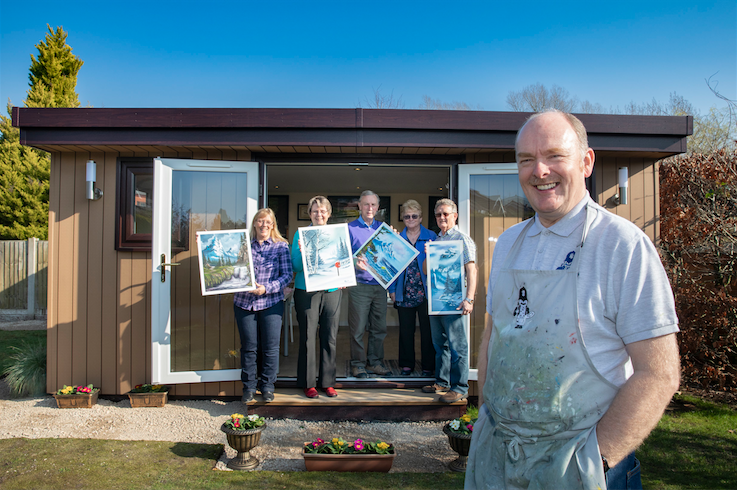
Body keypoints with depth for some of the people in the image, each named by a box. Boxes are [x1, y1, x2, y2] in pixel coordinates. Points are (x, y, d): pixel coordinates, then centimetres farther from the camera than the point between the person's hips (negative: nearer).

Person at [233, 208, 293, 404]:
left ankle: (267, 386, 17)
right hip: (244, 302, 2)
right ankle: (249, 387, 20)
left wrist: (266, 288, -15)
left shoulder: (281, 246, 4)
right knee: (249, 347, 6)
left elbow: (287, 275, -3)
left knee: (270, 347, 3)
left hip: (271, 302, -1)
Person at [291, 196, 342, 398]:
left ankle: (327, 382, 18)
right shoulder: (301, 234, 3)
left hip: (331, 291, 3)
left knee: (330, 338, 6)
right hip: (306, 292, -2)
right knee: (307, 337, 1)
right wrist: (302, 251, -21)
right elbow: (296, 266, -2)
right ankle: (308, 383, 13)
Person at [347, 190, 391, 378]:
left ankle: (375, 361, 21)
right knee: (358, 327, 0)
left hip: (380, 285, 4)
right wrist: (355, 264, -20)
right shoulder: (350, 228, 2)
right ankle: (358, 363, 13)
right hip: (359, 284, -4)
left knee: (379, 327, 8)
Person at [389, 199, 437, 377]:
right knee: (405, 330, 9)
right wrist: (392, 289, 6)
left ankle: (428, 366, 15)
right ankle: (407, 364, 21)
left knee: (427, 329, 4)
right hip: (404, 292, 2)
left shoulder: (431, 237, 3)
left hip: (425, 291, -2)